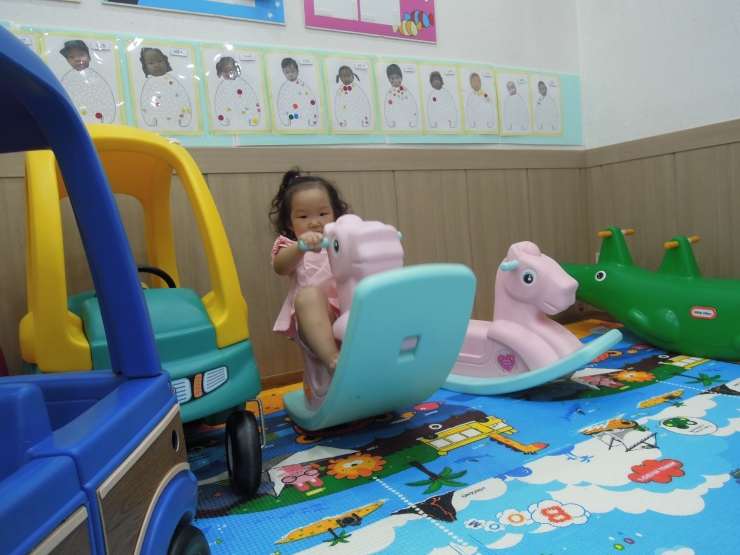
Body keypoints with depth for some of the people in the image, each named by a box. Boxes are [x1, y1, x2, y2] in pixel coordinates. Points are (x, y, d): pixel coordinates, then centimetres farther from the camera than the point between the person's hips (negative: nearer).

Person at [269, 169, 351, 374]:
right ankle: (333, 359, -44)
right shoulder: (292, 247, 16)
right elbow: (280, 268, -9)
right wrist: (301, 247, -29)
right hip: (317, 320, -2)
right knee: (308, 294, -33)